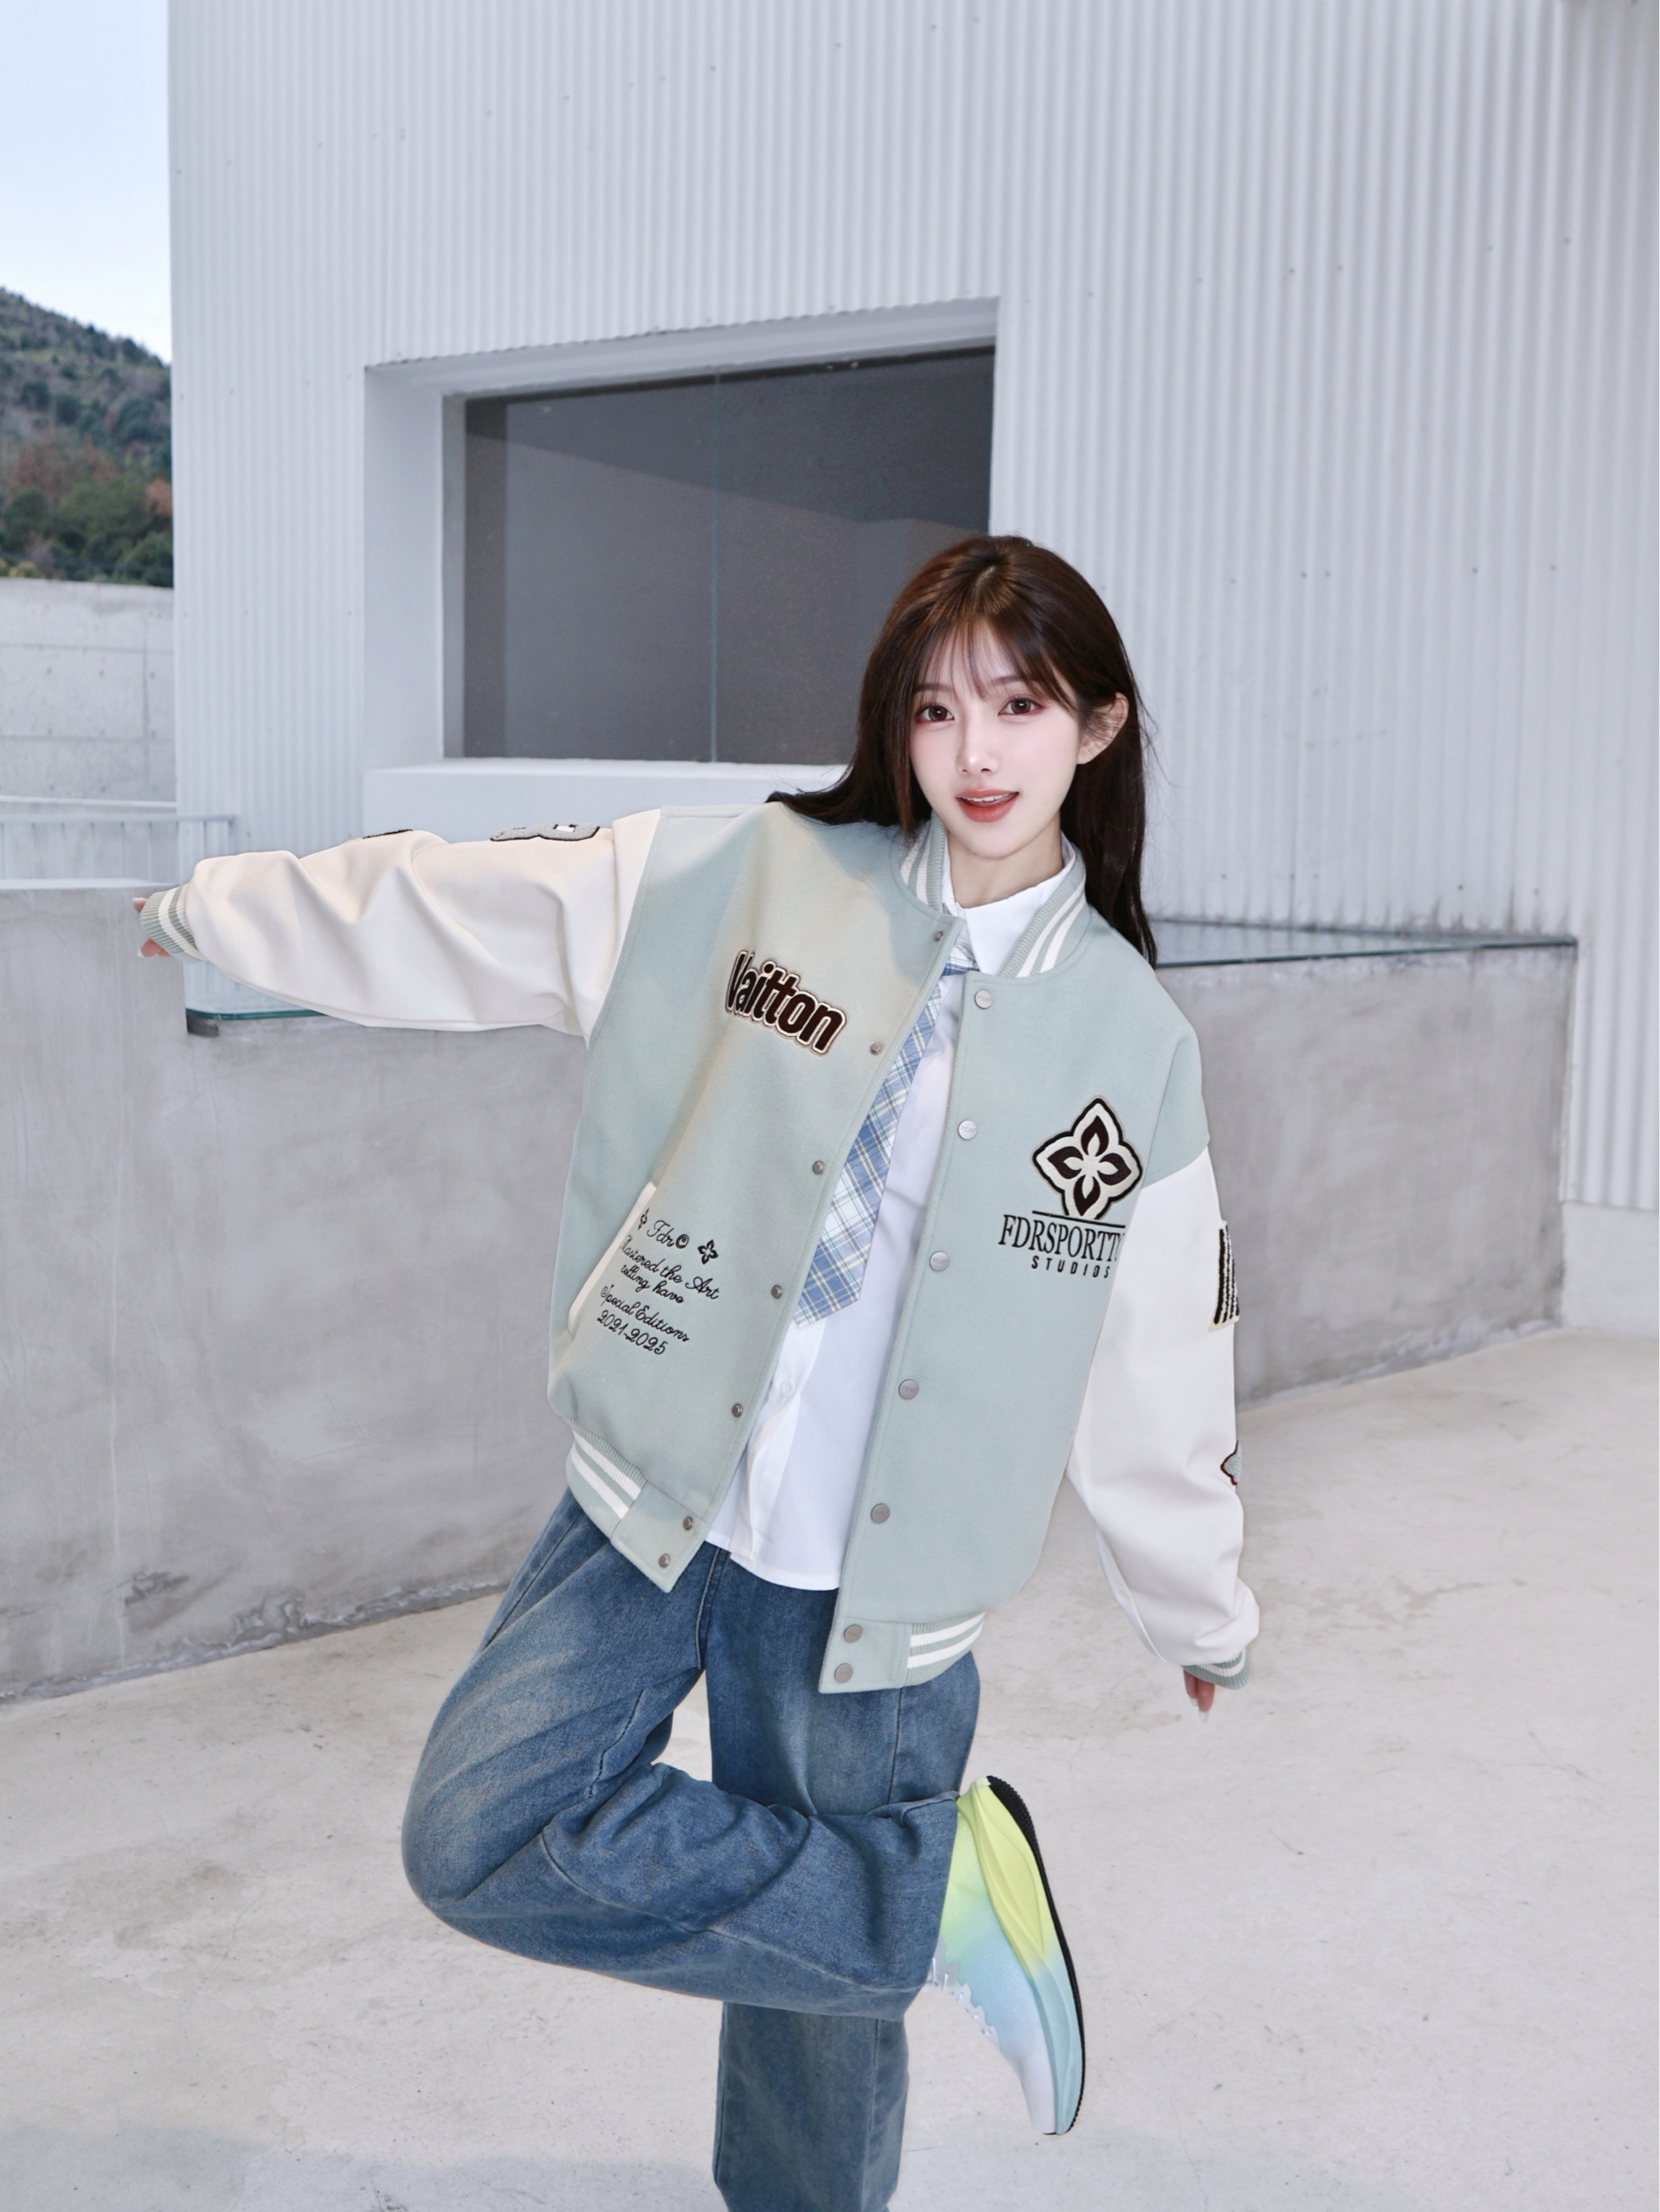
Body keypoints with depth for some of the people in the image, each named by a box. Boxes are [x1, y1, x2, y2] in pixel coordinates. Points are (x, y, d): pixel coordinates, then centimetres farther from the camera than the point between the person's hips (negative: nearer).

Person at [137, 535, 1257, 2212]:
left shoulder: (1130, 1041, -2)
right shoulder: (746, 878, -4)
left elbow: (1160, 1366, 6)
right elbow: (449, 907, 3)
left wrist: (1203, 1616, 14)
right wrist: (216, 905, 7)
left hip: (871, 1585, 0)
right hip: (653, 1507, 1)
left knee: (823, 2020, 8)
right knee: (484, 1837, -14)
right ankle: (941, 1889, 1)